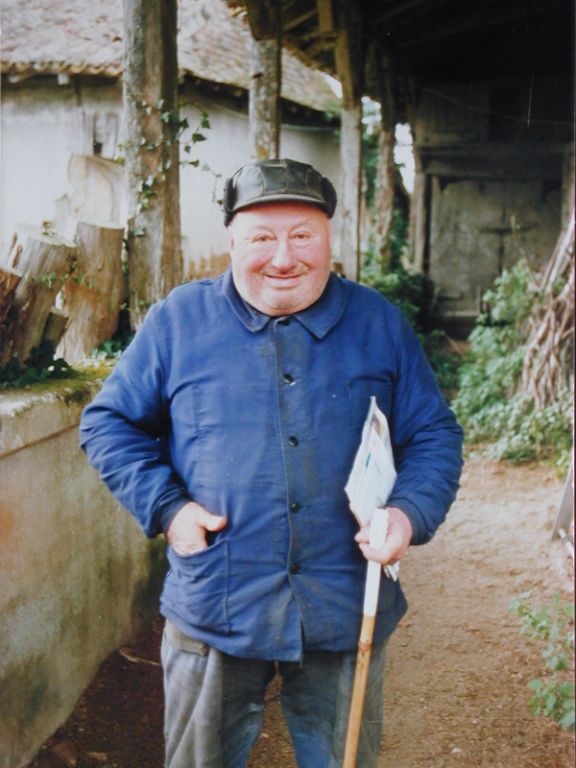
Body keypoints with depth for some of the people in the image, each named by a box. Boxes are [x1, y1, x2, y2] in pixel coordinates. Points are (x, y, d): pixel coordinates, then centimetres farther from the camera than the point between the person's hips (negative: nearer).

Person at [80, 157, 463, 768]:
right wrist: (165, 507, -9)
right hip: (214, 612, 0)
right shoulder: (179, 318, -2)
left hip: (347, 611, 1)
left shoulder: (379, 323, 3)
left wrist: (410, 511, -12)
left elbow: (434, 435, 7)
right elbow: (108, 421, 5)